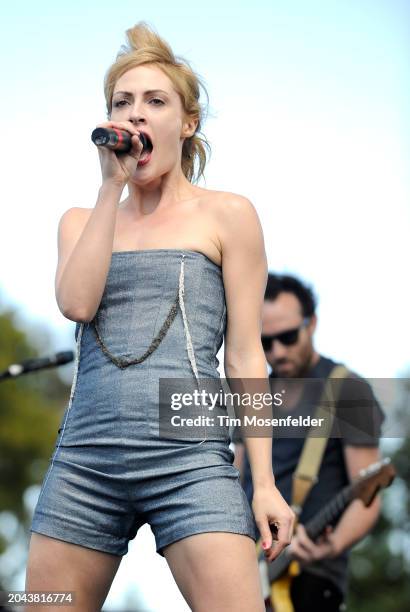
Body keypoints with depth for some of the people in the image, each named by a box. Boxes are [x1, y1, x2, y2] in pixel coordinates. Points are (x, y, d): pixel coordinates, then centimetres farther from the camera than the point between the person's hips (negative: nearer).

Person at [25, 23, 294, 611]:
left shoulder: (227, 215, 8)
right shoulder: (82, 221, 18)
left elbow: (245, 354, 4)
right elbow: (76, 303, -3)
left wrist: (266, 483, -2)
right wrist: (112, 185, 0)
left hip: (187, 459, -3)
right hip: (83, 458, 3)